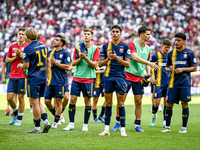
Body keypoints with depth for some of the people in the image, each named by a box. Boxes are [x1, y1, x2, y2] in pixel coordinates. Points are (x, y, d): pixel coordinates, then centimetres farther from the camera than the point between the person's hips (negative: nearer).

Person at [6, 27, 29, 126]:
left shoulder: (28, 47, -2)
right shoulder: (12, 47, 12)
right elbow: (7, 60, 14)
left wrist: (20, 55, -17)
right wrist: (15, 57, -3)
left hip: (22, 76, -4)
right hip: (12, 76, 4)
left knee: (21, 98, -1)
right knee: (9, 97, 0)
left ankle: (19, 119, 11)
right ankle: (15, 113, 26)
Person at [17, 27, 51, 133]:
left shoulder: (28, 49, -12)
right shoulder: (44, 46, 9)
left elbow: (27, 65, -14)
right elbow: (48, 63, 13)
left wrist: (20, 65, 9)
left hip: (33, 79, -7)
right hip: (42, 79, 7)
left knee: (34, 103, 0)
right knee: (38, 102, 17)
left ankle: (37, 127, 4)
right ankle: (45, 120, 2)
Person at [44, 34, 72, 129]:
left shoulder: (65, 53, -4)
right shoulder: (50, 52, 13)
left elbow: (67, 67, -12)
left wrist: (55, 63, -11)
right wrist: (49, 64, -4)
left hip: (60, 81, -5)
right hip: (50, 81, 5)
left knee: (58, 101, -3)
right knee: (47, 101, 2)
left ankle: (55, 122, 5)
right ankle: (57, 115, 25)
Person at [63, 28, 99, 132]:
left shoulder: (95, 49, 0)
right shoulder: (78, 47, 7)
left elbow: (94, 65, -6)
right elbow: (73, 63, 6)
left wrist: (85, 58, -18)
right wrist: (80, 58, -12)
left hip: (88, 78, -2)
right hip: (77, 77, 2)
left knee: (87, 100, 1)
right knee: (72, 99, -3)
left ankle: (85, 125, 10)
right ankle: (71, 124, 5)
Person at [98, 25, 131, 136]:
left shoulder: (125, 46, 3)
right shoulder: (106, 46, 10)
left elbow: (128, 64, -2)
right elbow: (100, 63, 9)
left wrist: (117, 58, -16)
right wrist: (108, 58, -11)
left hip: (120, 77, -2)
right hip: (108, 77, 2)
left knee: (121, 104, -3)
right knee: (108, 103, 3)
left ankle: (123, 129, 2)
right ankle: (106, 129, 7)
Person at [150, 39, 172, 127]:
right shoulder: (156, 56, -3)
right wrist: (152, 77, 0)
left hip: (168, 83, 3)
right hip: (159, 83, -3)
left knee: (167, 102, -1)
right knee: (157, 102, -5)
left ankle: (165, 122, 8)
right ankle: (154, 115, 25)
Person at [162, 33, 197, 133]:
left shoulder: (189, 53, 1)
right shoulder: (171, 53, 11)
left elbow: (194, 68, 0)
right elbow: (167, 67, 19)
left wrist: (182, 69, -12)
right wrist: (169, 68, -4)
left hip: (185, 83, -3)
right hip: (173, 82, 3)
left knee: (184, 104, -2)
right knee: (169, 104, 0)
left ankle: (184, 127, 8)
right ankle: (167, 127, 11)